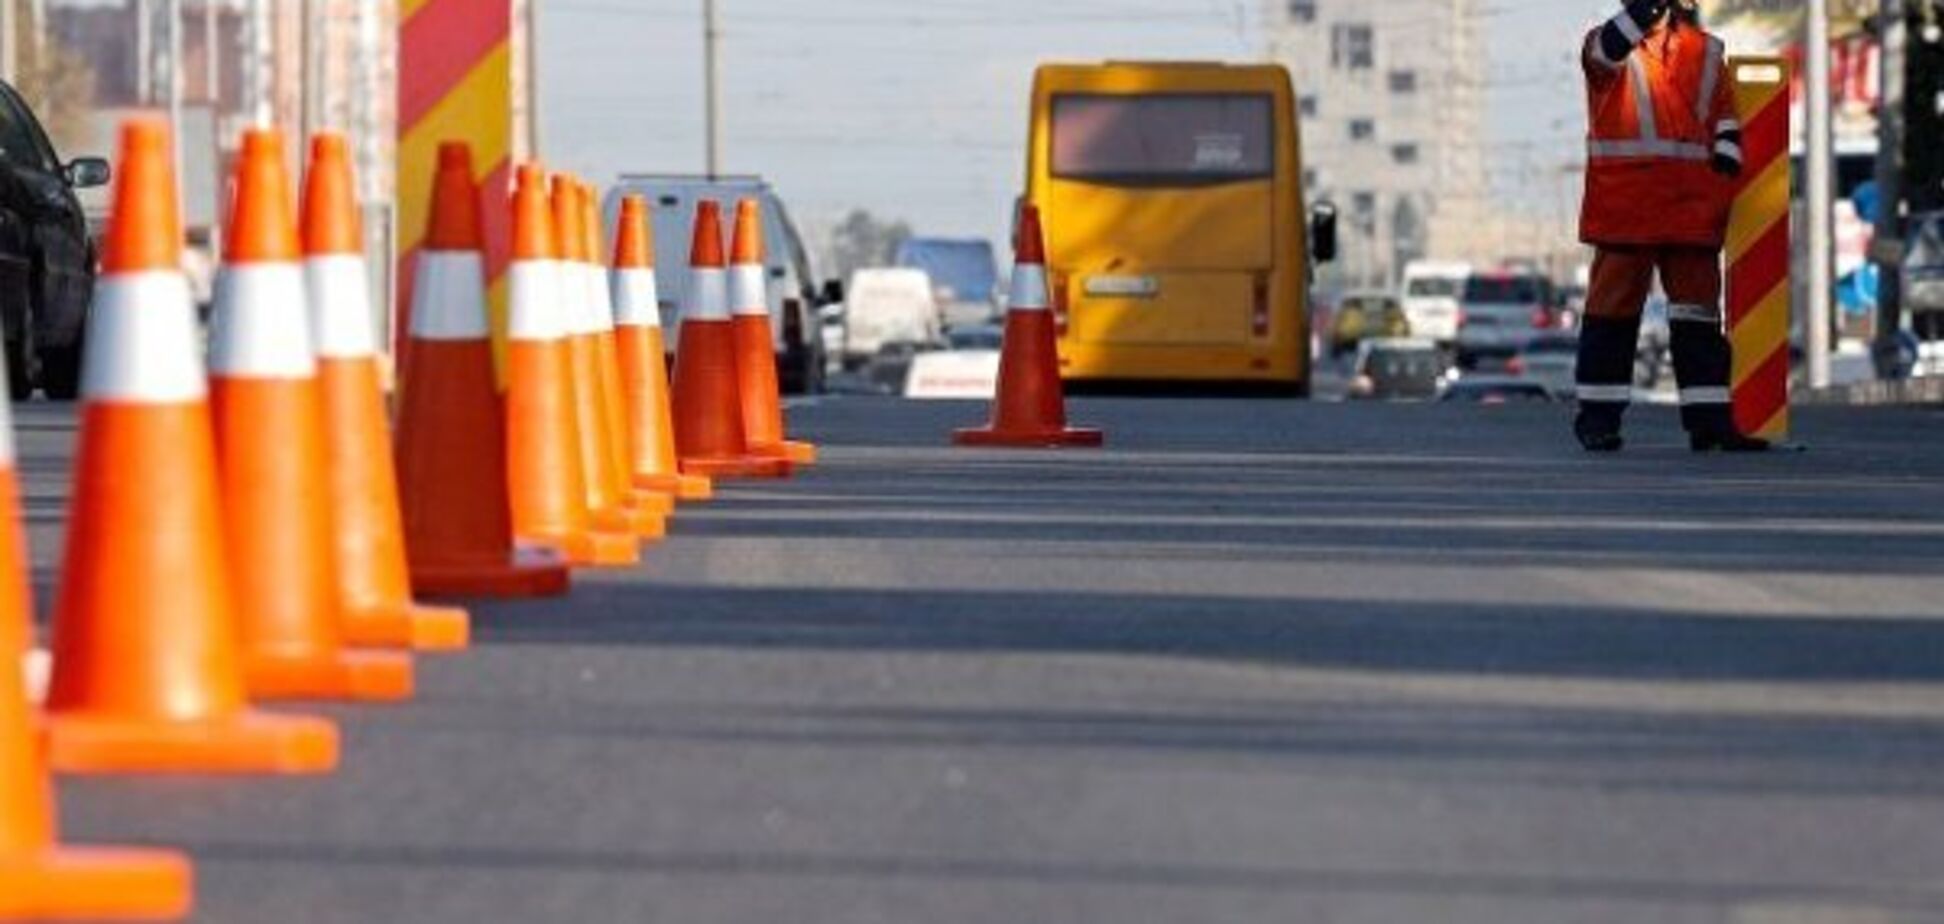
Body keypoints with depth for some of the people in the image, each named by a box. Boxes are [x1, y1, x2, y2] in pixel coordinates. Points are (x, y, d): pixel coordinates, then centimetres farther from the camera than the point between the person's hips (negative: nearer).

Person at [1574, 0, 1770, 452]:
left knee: (1699, 306, 4)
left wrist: (1726, 167, 6)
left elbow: (1725, 114, 20)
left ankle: (1708, 417, 6)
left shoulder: (1705, 51, 15)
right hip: (1624, 203, -4)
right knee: (1615, 304, 0)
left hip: (1692, 206, 4)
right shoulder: (1608, 43, 2)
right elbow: (1608, 50, -22)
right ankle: (1598, 416, 4)